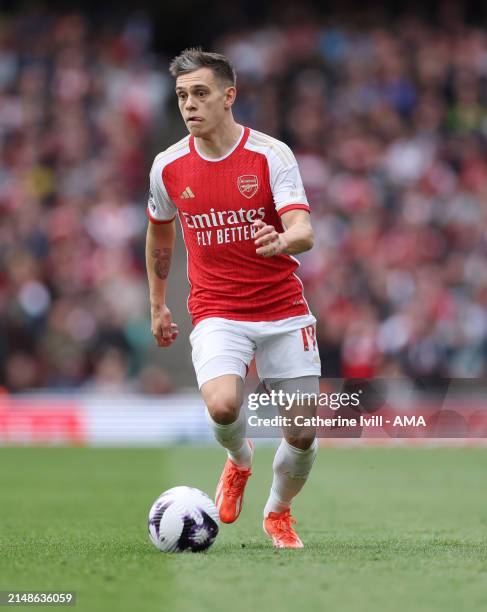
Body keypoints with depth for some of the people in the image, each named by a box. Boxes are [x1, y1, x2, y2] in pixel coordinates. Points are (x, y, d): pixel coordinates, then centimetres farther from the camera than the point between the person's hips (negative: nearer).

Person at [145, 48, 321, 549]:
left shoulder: (271, 155, -9)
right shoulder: (168, 167, 0)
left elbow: (304, 232, -19)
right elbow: (160, 231, 19)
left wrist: (283, 241, -43)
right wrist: (157, 305, 24)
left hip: (284, 310, 0)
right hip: (216, 313, 0)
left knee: (303, 433, 1)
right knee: (222, 406, -27)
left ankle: (278, 514, 32)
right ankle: (239, 461, 9)